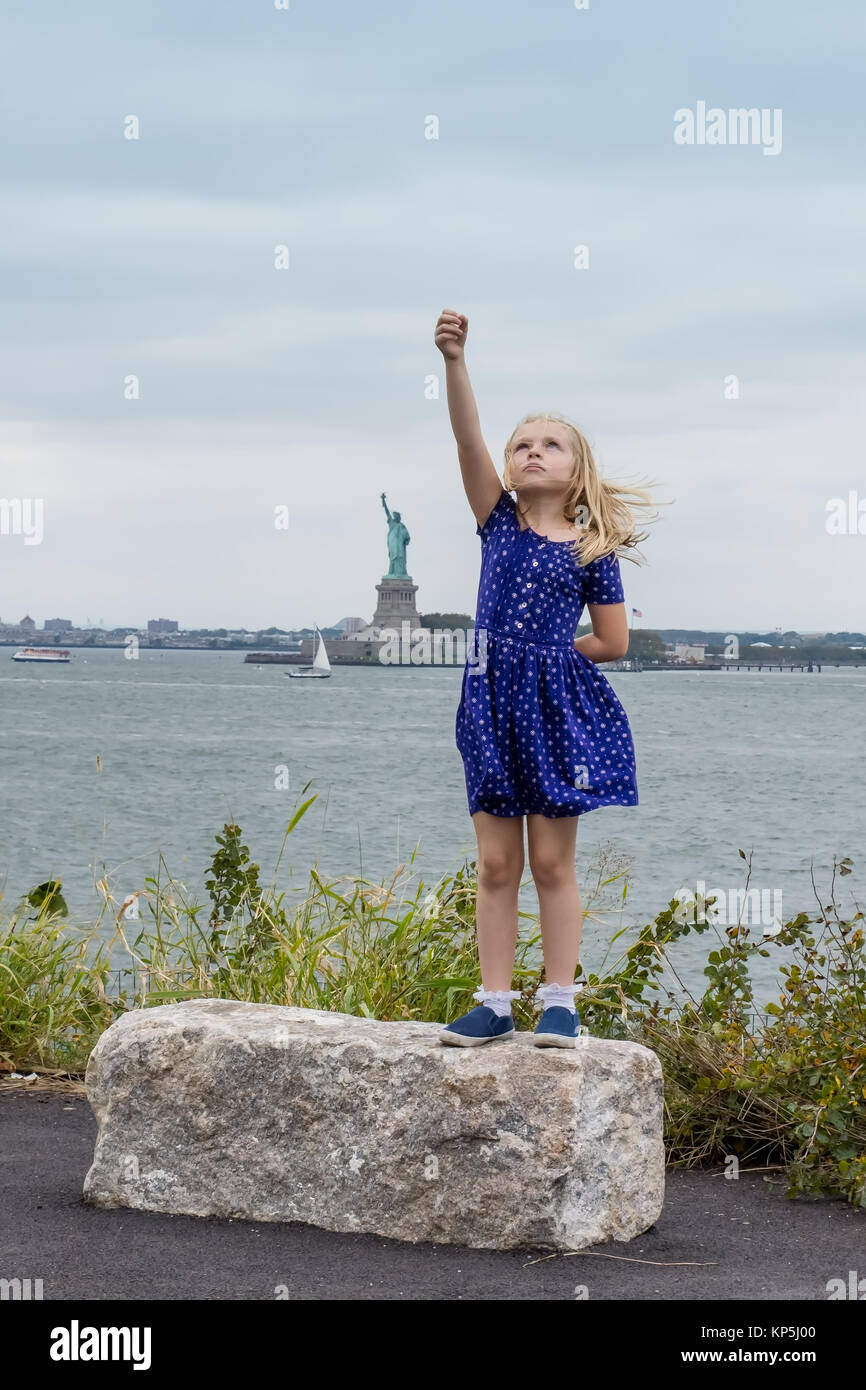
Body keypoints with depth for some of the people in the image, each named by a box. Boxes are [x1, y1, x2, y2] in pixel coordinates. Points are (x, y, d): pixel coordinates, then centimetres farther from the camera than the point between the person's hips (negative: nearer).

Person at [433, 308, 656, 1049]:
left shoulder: (593, 550, 1)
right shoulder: (500, 521, 6)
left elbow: (612, 641, 2)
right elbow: (467, 438, -8)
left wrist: (545, 654, 3)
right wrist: (455, 361, -20)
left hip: (559, 709, -2)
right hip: (493, 708, 2)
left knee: (553, 861, 2)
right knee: (497, 862, 5)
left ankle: (560, 1002, 8)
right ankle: (495, 1003, 9)